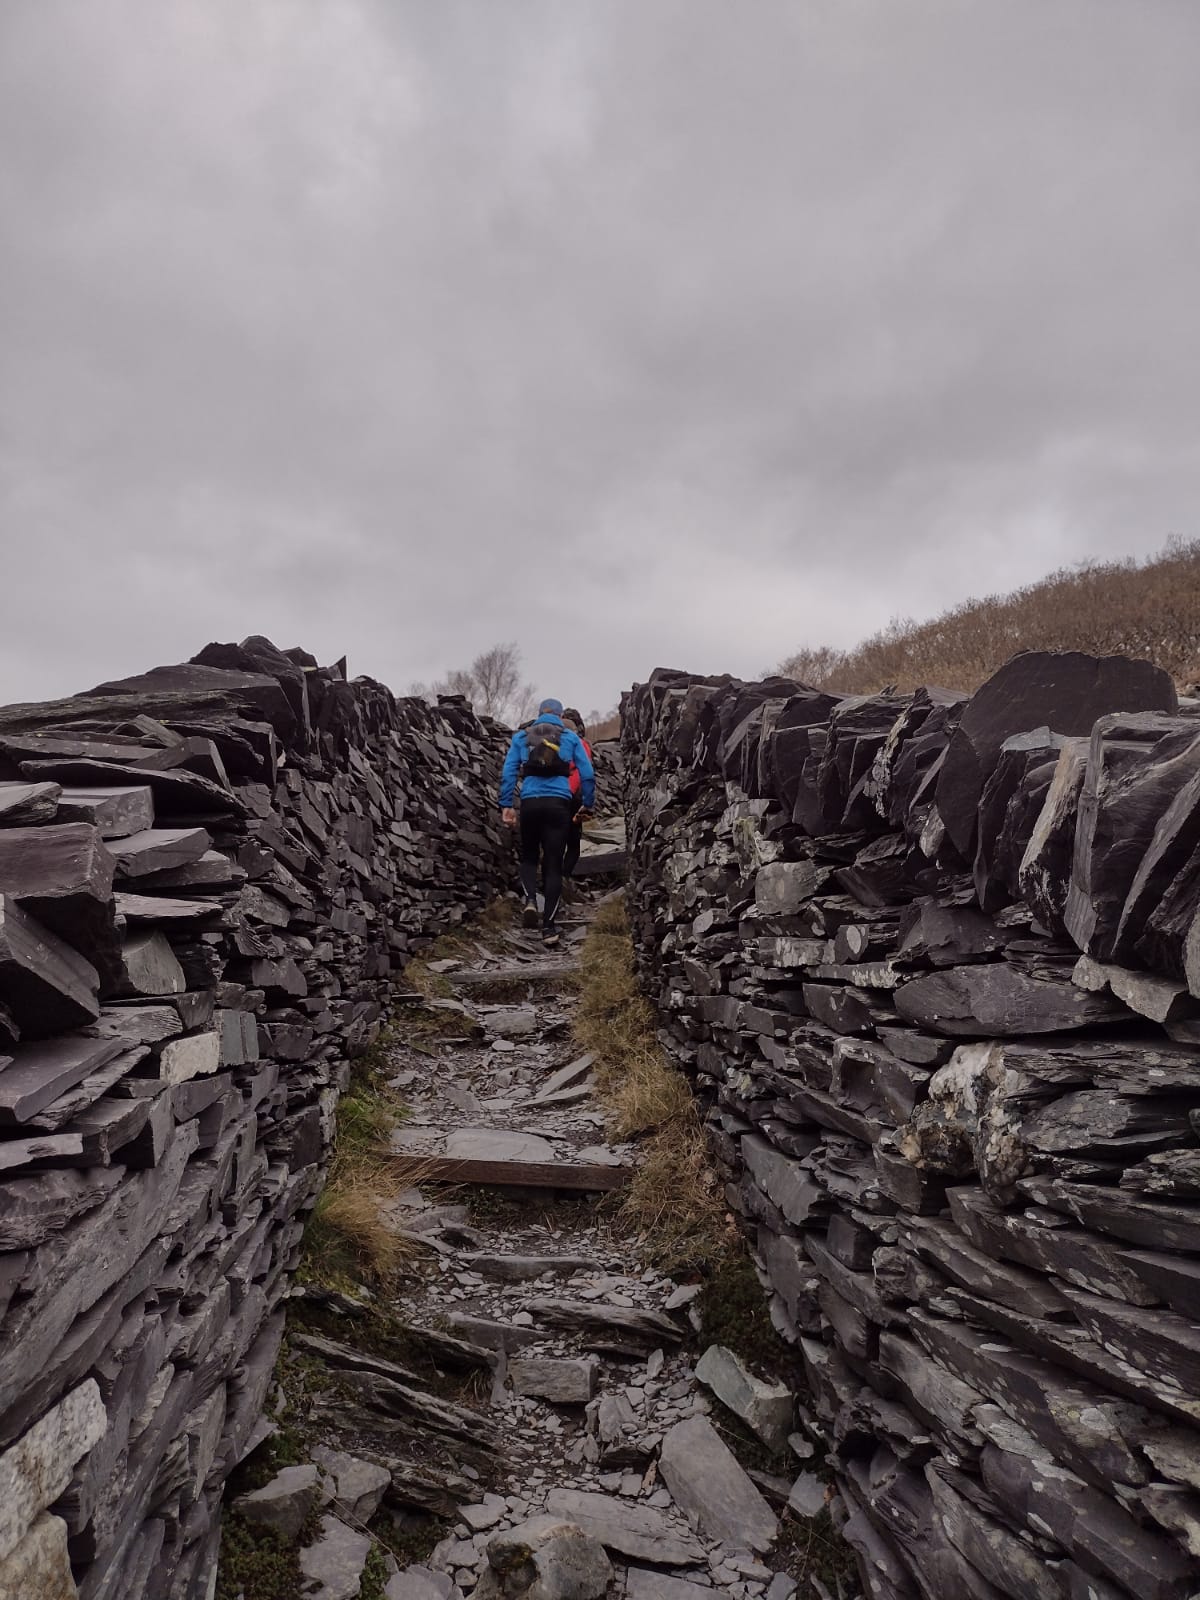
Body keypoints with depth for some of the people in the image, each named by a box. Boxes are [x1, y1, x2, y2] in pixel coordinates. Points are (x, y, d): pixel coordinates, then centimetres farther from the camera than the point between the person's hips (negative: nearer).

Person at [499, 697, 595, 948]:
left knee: (528, 855, 20)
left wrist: (506, 805, 4)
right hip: (559, 804, -1)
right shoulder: (571, 737, 11)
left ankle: (530, 900, -7)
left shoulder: (521, 736, 12)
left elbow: (508, 772, 4)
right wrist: (588, 804, 13)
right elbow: (587, 774, 6)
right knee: (553, 862, 4)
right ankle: (548, 927, 1)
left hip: (530, 803, 1)